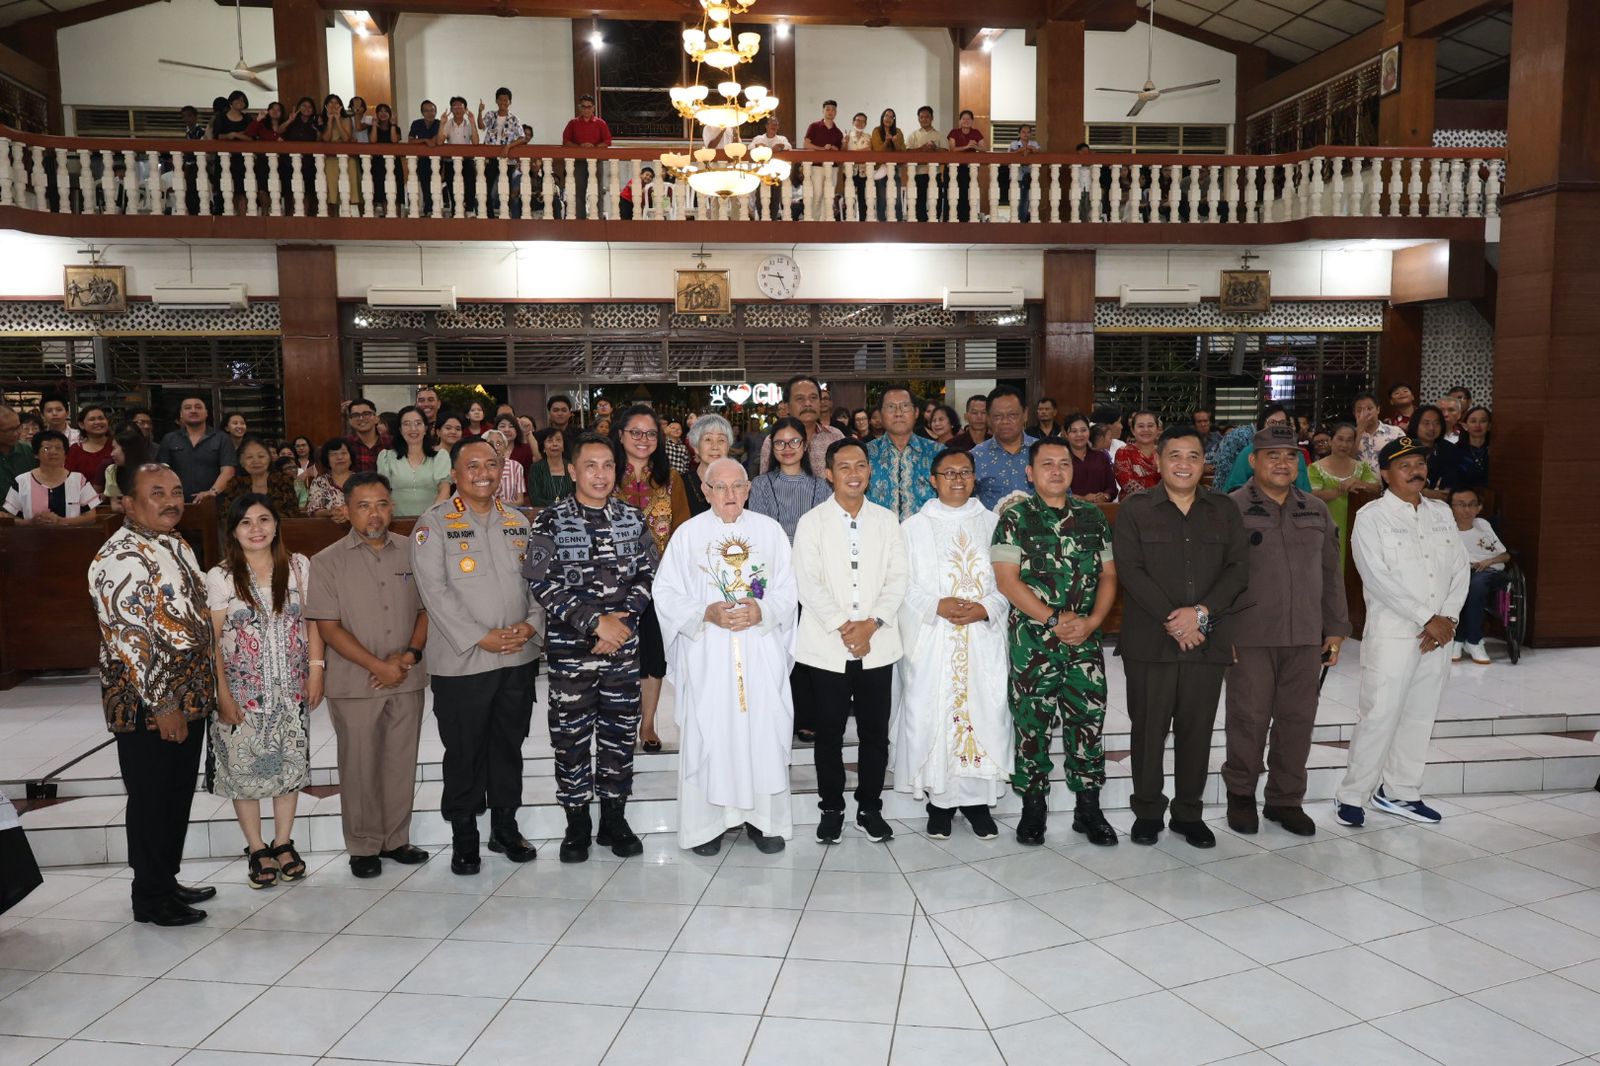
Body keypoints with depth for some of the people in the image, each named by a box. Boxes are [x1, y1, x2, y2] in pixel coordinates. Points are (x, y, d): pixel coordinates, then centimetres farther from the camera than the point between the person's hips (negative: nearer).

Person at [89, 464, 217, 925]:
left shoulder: (177, 546, 12)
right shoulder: (121, 557, -17)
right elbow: (126, 637, -21)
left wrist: (205, 689, 19)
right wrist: (160, 704, -20)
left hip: (189, 697, 9)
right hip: (149, 706, -9)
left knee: (178, 796, 18)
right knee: (151, 800, 5)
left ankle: (167, 882, 33)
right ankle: (151, 898, 19)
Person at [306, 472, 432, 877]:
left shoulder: (412, 552, 4)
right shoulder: (327, 562, -4)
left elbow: (427, 608, 8)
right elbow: (329, 628, -7)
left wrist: (410, 654, -8)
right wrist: (379, 666, -13)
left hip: (407, 679, 2)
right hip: (355, 684, -2)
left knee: (402, 762, 10)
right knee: (359, 766, 6)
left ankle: (396, 839, 25)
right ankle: (363, 847, 20)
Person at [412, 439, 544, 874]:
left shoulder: (518, 523, 12)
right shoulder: (434, 523, -4)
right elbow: (434, 591, -12)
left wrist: (532, 624, -7)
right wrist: (480, 638, -16)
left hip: (519, 658, 4)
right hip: (461, 662, -4)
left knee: (509, 746, 14)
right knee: (464, 752, 5)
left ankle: (505, 827, 29)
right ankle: (463, 837, 21)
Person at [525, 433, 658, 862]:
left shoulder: (632, 518, 7)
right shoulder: (550, 521, -3)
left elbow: (649, 573, 5)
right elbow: (541, 583, -10)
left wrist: (623, 617, -10)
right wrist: (595, 622, -15)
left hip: (623, 644, 3)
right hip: (571, 646, -2)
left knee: (620, 730, 9)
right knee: (571, 734, 4)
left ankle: (614, 818, 23)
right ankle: (577, 824, 19)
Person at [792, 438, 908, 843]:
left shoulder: (887, 520, 9)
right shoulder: (811, 522, 2)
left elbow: (897, 580, 3)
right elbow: (809, 585, -5)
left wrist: (872, 623, -11)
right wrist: (843, 627, -14)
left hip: (878, 644, 2)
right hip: (828, 646, -2)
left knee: (875, 731, 7)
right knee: (829, 732, 6)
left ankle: (870, 808, 21)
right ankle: (831, 810, 20)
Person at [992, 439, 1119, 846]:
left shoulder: (1093, 517, 11)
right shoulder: (1015, 518, -1)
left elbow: (1108, 575, 10)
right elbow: (1006, 579, -9)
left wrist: (1091, 621, -6)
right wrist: (1054, 619, -13)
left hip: (1085, 640, 3)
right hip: (1032, 640, -3)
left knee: (1088, 720, 5)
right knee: (1033, 723, 3)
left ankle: (1089, 808, 18)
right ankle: (1033, 809, 16)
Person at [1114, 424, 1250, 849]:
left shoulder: (1224, 510, 11)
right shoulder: (1135, 510, 2)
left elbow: (1238, 569, 3)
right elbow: (1130, 571, -7)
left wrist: (1201, 612, -11)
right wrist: (1171, 620, -14)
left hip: (1207, 639, 2)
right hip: (1149, 641, -2)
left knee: (1197, 729, 8)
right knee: (1149, 728, 4)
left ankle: (1189, 813, 21)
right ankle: (1147, 811, 18)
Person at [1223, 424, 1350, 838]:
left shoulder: (1316, 511, 13)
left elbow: (1331, 573, 16)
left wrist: (1336, 628, 12)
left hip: (1306, 637, 5)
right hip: (1250, 637, -4)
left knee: (1297, 719, 8)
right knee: (1249, 718, 2)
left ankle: (1286, 799, 22)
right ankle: (1241, 795, 19)